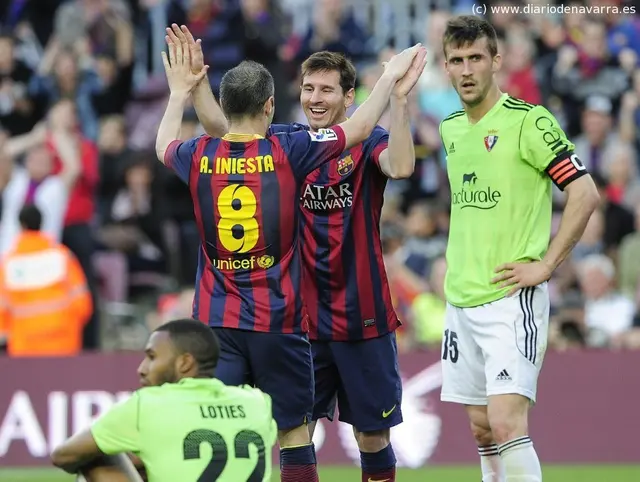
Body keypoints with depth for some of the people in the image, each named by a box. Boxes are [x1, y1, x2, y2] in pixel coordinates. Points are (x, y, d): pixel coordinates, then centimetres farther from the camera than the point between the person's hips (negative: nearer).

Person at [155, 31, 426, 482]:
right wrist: (390, 79, 20)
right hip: (279, 322, -2)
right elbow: (359, 128, 5)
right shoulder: (287, 153, -8)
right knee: (294, 434, 6)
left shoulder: (199, 157, 0)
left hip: (216, 321, 2)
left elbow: (164, 146, 25)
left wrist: (180, 93, 40)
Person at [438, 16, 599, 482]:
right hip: (461, 299, 7)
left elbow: (585, 193, -13)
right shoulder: (451, 128, 13)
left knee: (507, 423, -17)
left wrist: (546, 265, -14)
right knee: (481, 428, 8)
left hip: (512, 299, -7)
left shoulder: (529, 121, -10)